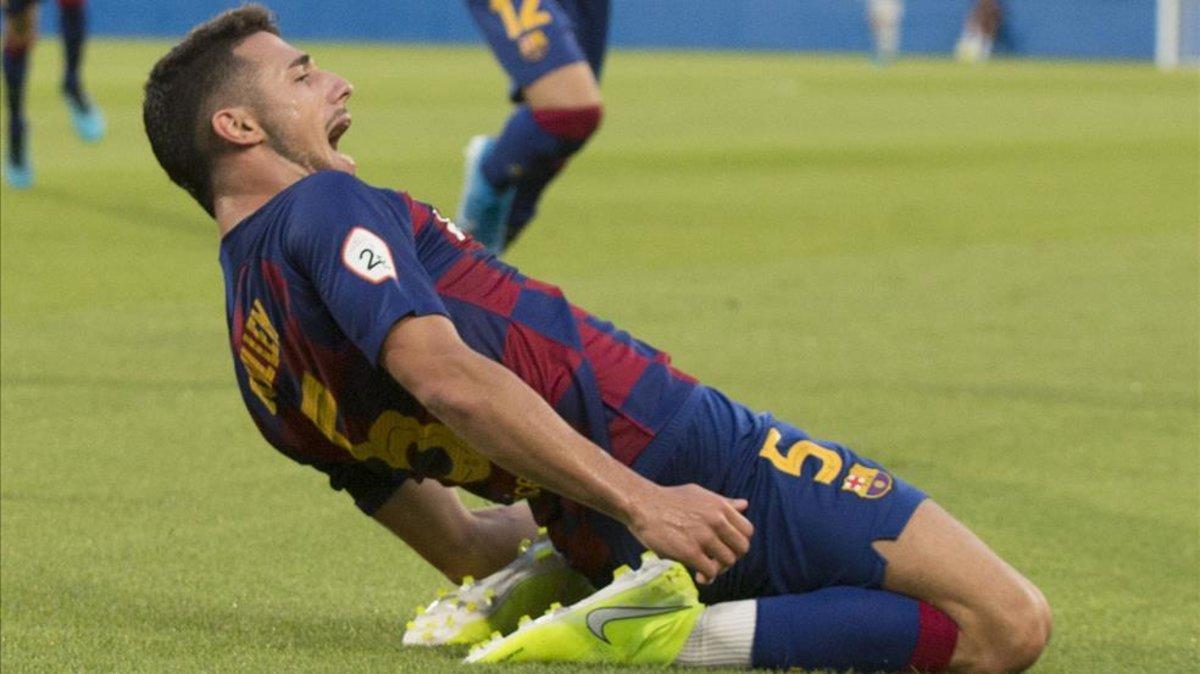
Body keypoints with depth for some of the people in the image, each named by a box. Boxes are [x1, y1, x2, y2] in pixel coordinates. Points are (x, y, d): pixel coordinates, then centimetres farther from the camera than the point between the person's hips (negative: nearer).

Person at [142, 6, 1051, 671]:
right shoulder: (323, 207, -8)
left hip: (599, 533, 9)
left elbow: (457, 543, 22)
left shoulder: (257, 351, 19)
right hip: (681, 457, -9)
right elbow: (445, 374, -25)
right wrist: (638, 501, -29)